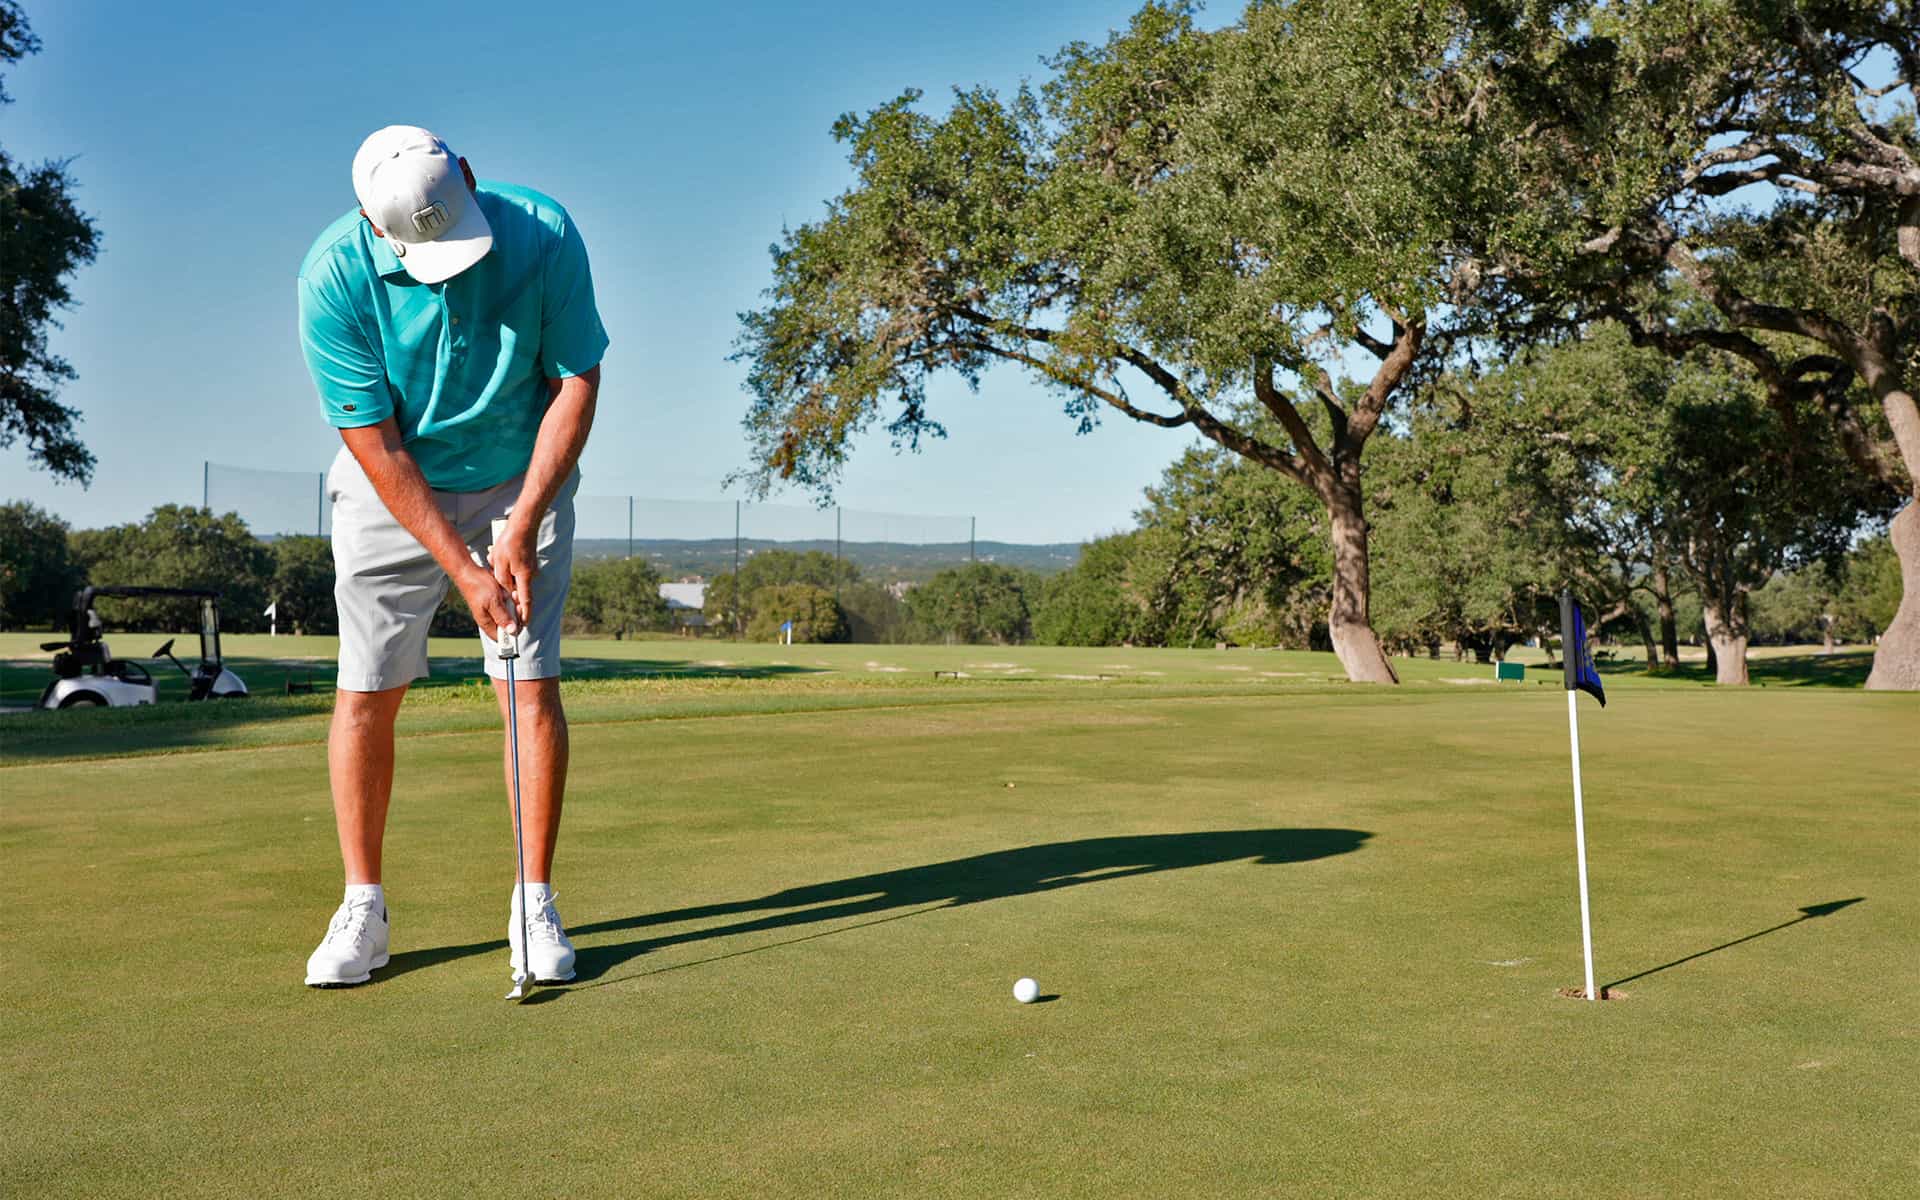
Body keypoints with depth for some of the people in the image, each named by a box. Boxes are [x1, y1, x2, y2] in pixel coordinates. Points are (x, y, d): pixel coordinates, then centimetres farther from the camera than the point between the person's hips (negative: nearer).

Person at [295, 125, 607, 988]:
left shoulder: (544, 235, -20)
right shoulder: (335, 276, -22)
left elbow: (577, 380, -12)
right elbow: (373, 443, -18)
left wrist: (521, 527, -17)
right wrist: (462, 569, -20)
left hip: (520, 476, 0)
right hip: (391, 488, 0)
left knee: (531, 685, -6)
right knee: (366, 692, -3)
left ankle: (535, 907, 3)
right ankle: (362, 909, 11)